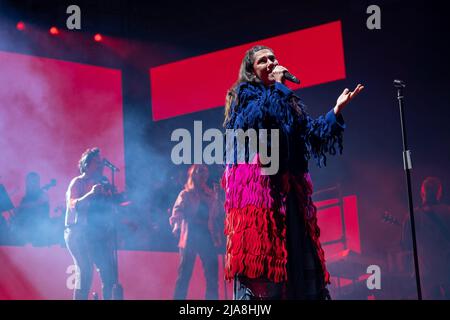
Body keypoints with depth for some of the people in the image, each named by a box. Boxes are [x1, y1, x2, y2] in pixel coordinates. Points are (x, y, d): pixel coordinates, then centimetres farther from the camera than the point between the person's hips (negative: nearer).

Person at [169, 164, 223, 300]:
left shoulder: (211, 195, 13)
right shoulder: (186, 194, 2)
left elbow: (216, 216, 16)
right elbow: (177, 211, -13)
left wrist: (219, 234, 5)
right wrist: (176, 226, -32)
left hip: (208, 237, 4)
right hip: (190, 237, -4)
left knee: (212, 274, 3)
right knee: (184, 274, -2)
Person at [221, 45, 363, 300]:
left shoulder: (291, 101, 24)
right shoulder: (244, 93, 8)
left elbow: (312, 134, 15)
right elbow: (260, 116, -14)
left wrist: (338, 109, 9)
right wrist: (277, 85, -5)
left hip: (288, 186, 6)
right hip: (256, 182, -6)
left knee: (298, 253, 0)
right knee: (259, 250, -14)